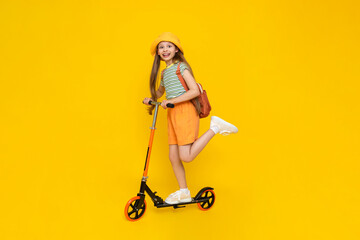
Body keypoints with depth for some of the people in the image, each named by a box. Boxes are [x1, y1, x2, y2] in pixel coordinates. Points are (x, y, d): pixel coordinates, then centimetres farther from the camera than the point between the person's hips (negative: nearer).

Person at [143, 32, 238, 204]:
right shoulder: (164, 72, 17)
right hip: (172, 114, 8)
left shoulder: (181, 67, -5)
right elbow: (160, 91, 35)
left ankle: (215, 127, -1)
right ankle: (183, 192, 18)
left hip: (184, 111, -8)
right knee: (173, 157, 5)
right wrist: (151, 99, 14)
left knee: (186, 157, -14)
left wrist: (171, 101, -16)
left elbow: (195, 91, -16)